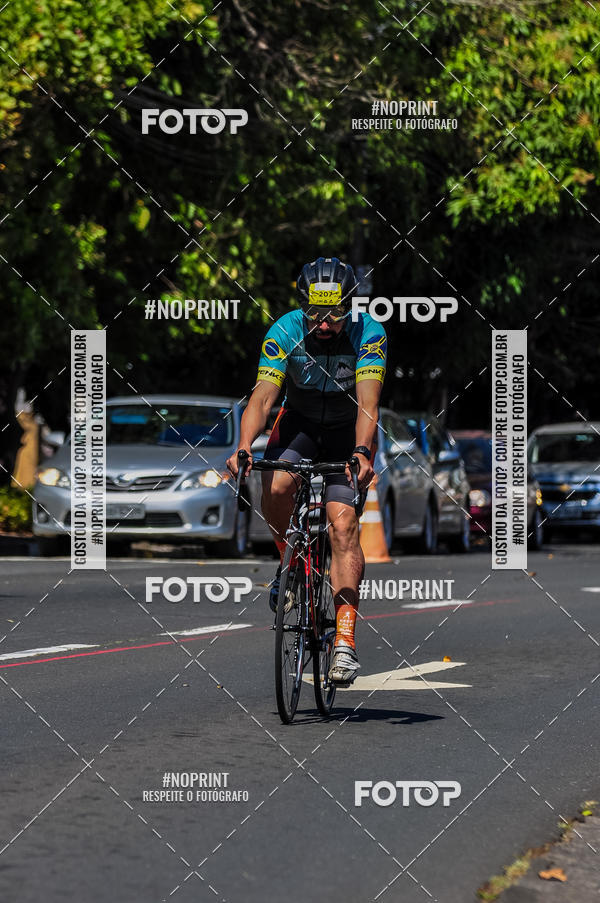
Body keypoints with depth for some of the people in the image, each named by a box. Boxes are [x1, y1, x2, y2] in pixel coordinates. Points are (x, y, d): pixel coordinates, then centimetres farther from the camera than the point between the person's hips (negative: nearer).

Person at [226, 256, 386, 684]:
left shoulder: (369, 335, -26)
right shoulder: (285, 332, -22)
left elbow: (368, 402, -35)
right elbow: (263, 396, -29)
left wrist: (361, 452, -52)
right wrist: (244, 447, -45)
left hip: (349, 430, -2)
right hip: (300, 422, 2)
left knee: (343, 525, -18)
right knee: (276, 488, -29)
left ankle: (345, 639, -22)